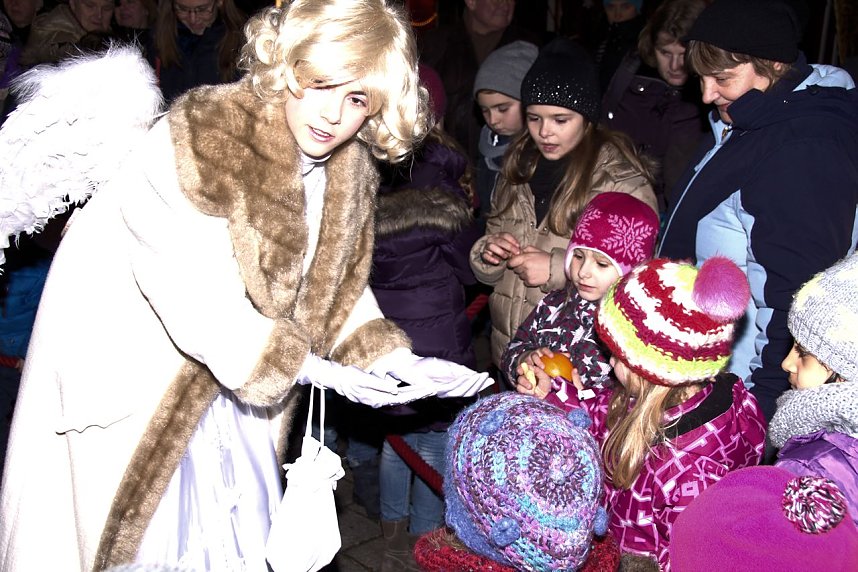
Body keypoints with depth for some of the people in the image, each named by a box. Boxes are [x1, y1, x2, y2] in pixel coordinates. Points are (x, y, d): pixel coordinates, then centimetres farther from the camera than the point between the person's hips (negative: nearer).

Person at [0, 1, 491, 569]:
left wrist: (390, 357, -10)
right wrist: (305, 366, -27)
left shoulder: (350, 170, -4)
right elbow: (188, 289, -28)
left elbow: (335, 281, 4)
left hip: (228, 370, 7)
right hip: (131, 365, -6)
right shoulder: (205, 135, -26)